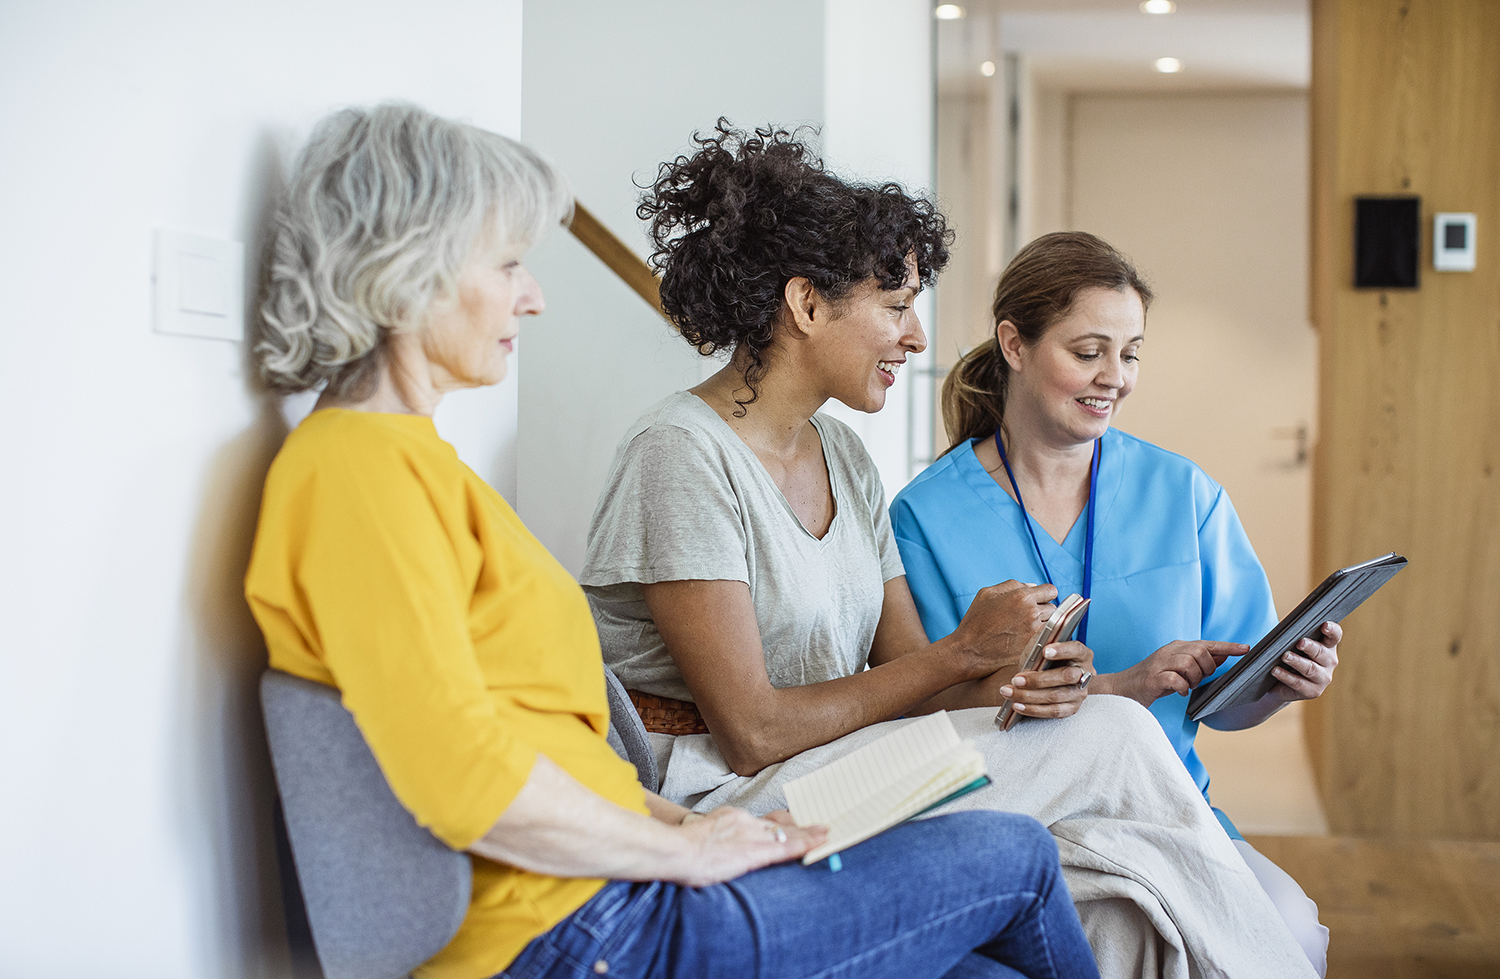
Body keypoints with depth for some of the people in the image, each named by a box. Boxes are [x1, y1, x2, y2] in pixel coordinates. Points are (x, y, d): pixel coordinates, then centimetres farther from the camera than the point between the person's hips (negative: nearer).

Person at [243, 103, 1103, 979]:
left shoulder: (400, 453, 17)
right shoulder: (360, 464, -15)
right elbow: (462, 781, -24)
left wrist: (677, 819, 9)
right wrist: (683, 849, -11)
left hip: (600, 904, 9)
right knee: (1013, 855, 3)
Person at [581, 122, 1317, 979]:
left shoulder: (842, 456, 12)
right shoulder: (682, 454, -14)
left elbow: (904, 675, 9)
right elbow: (752, 731, -18)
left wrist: (1004, 683, -14)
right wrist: (964, 653, -13)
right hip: (720, 805, -7)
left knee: (1117, 878, -18)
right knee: (1113, 739, -15)